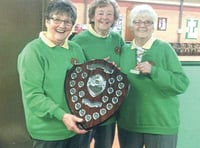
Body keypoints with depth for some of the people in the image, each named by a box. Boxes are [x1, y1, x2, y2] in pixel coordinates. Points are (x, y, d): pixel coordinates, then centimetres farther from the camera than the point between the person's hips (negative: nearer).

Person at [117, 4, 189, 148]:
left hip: (161, 124, -3)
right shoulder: (124, 50, 5)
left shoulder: (164, 48, -7)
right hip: (128, 122, 4)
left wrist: (153, 71, -22)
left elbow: (182, 84, -12)